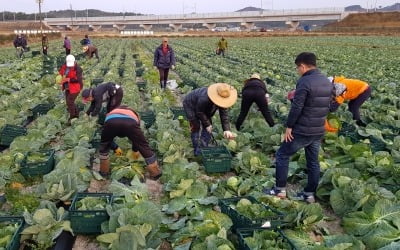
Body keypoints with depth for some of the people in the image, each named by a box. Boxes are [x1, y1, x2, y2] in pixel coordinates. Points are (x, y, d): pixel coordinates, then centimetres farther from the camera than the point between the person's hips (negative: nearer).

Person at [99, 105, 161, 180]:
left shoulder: (110, 113, 46)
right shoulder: (134, 114, 45)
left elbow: (106, 138, 48)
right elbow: (137, 136, 48)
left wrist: (115, 148, 61)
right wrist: (135, 150, 62)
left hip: (111, 121, 1)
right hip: (130, 122, 0)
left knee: (104, 147, 30)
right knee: (144, 147, 16)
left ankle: (104, 171, 37)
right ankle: (155, 172, 26)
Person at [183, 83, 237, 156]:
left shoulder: (222, 100, -25)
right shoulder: (204, 99, -45)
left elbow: (224, 115, -23)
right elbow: (199, 112, -30)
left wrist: (227, 130, -32)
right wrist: (207, 124, -27)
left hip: (205, 108, 7)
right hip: (190, 105, -7)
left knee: (208, 127, 0)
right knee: (196, 127, -9)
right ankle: (197, 151, 0)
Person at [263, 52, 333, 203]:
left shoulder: (305, 82, -18)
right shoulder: (328, 82, 8)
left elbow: (296, 108, -21)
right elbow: (327, 105, 16)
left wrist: (289, 126, -11)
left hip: (302, 131, -8)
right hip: (319, 131, 8)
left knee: (282, 155, 7)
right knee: (313, 161, 15)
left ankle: (280, 190, 13)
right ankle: (310, 194, 23)